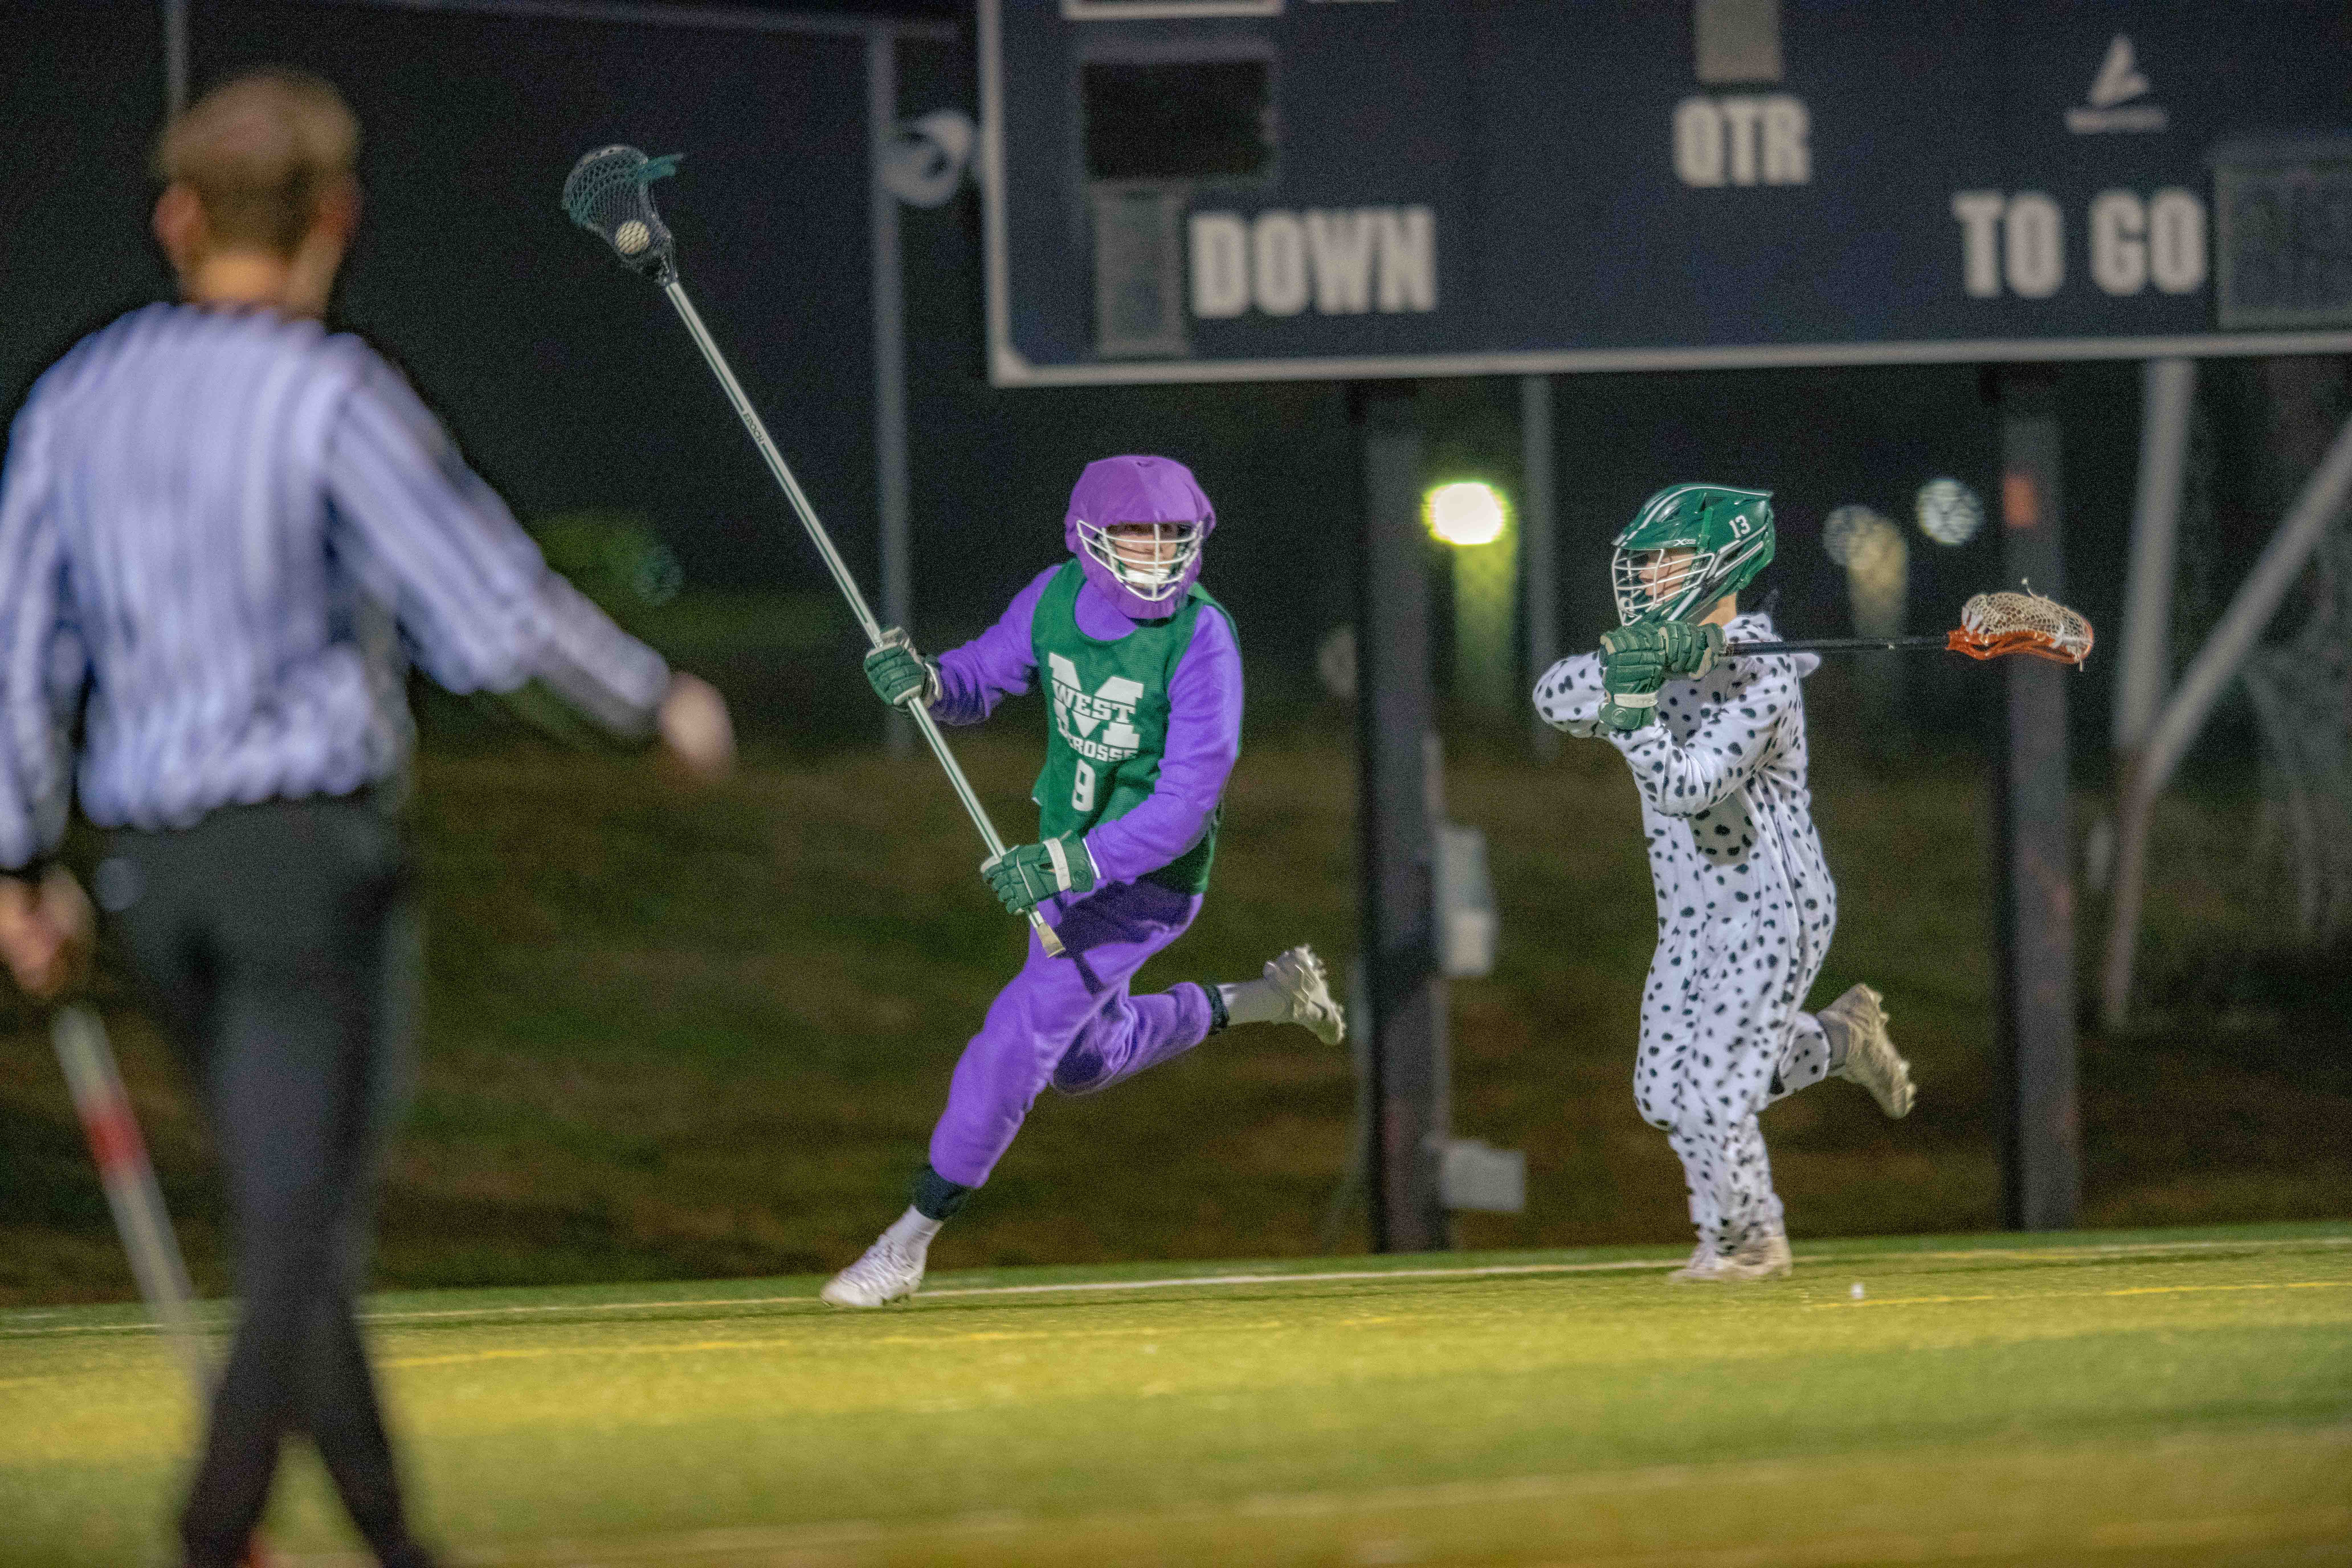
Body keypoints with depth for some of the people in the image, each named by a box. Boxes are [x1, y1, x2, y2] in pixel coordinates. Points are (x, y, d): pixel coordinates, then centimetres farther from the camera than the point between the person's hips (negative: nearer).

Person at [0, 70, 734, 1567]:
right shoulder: (333, 401, -13)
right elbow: (498, 615, -15)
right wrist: (665, 700, 2)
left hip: (160, 875, 6)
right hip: (316, 850, -6)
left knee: (300, 1227, 18)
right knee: (305, 1242, -6)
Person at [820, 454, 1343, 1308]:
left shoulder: (1202, 641, -27)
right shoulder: (1055, 598, -9)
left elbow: (1187, 799, -30)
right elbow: (981, 678, 4)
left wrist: (1071, 863, -38)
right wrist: (924, 681, -21)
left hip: (1147, 881, -7)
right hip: (1067, 860, 7)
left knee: (1020, 1037, -12)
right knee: (1082, 1062, 22)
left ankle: (909, 1243, 0)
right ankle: (1266, 1000, 38)